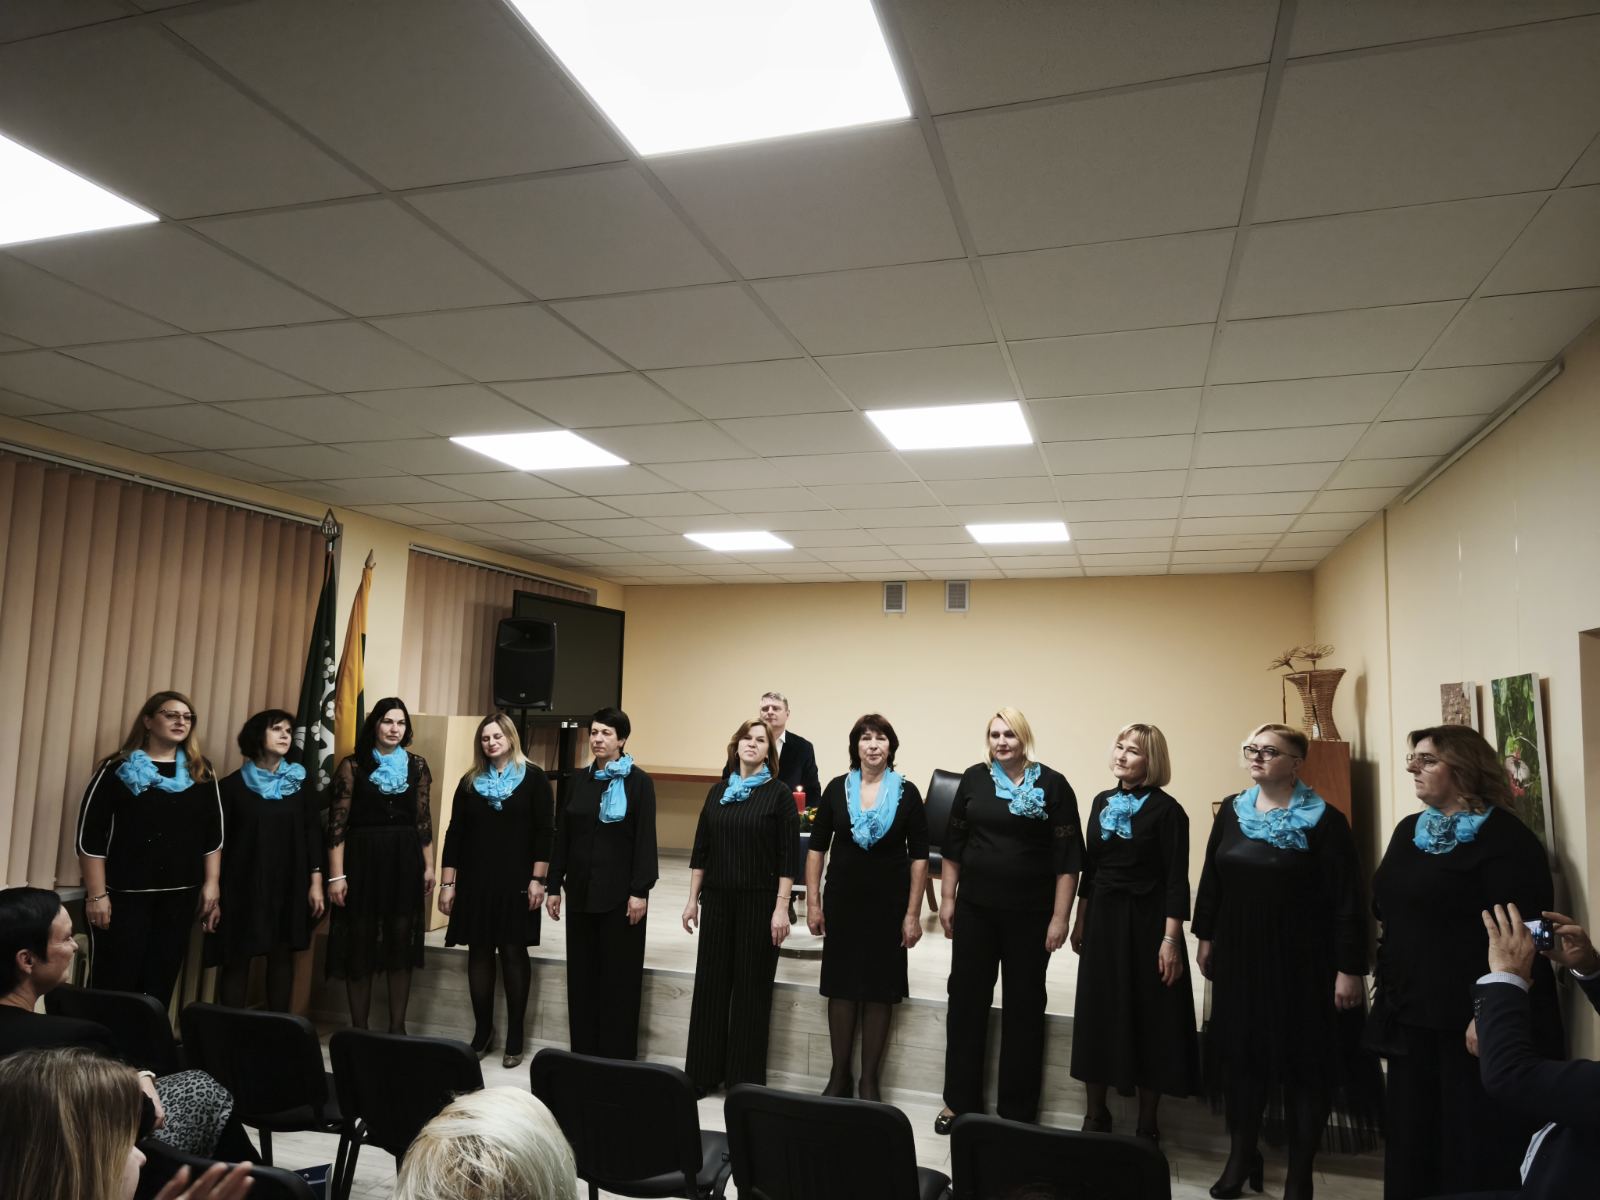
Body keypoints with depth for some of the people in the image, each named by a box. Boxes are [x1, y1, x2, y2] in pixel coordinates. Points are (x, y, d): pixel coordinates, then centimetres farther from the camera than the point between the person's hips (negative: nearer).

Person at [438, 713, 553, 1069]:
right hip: (475, 880, 3)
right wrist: (448, 883, 3)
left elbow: (543, 831, -5)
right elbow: (455, 833, 8)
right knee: (479, 953, 7)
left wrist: (537, 880, -11)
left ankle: (515, 1037, 8)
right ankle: (482, 1031, 19)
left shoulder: (533, 777, -1)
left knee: (513, 952, 0)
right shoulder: (470, 781, 9)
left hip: (515, 881, -3)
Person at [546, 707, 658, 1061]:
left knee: (618, 974, 2)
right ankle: (583, 1051, 21)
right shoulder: (580, 780, 8)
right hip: (581, 888, 5)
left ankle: (617, 1055, 11)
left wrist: (640, 890, -15)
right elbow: (563, 836, 10)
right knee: (581, 972, 10)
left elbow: (645, 839, -10)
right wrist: (554, 886, 7)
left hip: (619, 890, -5)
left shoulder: (638, 781, -6)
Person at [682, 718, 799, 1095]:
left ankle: (745, 1079, 17)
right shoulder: (718, 791, 7)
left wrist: (781, 907, -13)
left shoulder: (778, 793, -5)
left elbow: (788, 855, -8)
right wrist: (693, 899, 8)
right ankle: (703, 1073, 21)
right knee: (710, 983, 8)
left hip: (759, 903, -4)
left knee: (752, 989, 4)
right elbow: (701, 849, 10)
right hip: (717, 900, 4)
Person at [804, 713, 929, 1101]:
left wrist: (913, 914, -7)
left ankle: (869, 1080, 22)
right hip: (842, 903, 1)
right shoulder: (837, 789, -1)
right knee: (841, 988, 9)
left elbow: (919, 857, -4)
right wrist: (813, 902, -1)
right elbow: (817, 848, 3)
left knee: (879, 991, 7)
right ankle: (839, 1076, 24)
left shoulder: (906, 792, -5)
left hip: (888, 906, -1)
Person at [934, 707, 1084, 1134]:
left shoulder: (1052, 785, -7)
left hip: (1029, 914, -2)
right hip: (975, 908, 3)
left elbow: (1068, 856, -7)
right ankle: (960, 1101, 25)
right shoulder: (974, 779, 2)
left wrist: (1060, 917, -10)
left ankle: (1017, 1112, 23)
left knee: (1023, 1008, 10)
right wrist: (947, 899, 6)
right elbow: (954, 843, 8)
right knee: (966, 1001, 10)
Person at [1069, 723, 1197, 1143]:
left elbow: (1176, 880, -12)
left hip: (1146, 922, -5)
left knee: (1148, 1019, 5)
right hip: (1102, 920, 5)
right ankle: (1096, 1116, 26)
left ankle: (1147, 1126, 20)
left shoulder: (1166, 810, -10)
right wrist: (1080, 921, 12)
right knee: (1098, 1014, 11)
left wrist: (1171, 940, -16)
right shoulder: (1102, 801, 7)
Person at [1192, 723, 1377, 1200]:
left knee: (1304, 1058, 7)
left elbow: (1347, 900, -13)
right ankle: (1241, 1155, 29)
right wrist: (1205, 937, 12)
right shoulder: (1231, 811, 3)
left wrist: (1349, 968, -15)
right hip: (1239, 955, 5)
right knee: (1240, 1051, 13)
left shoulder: (1324, 820, -12)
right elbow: (1211, 878, 10)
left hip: (1302, 960, -4)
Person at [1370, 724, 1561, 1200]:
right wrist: (1386, 989, 16)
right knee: (1413, 1134, 16)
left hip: (1473, 1020, -8)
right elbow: (1388, 913, 18)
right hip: (1412, 1016, 8)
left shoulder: (1504, 837, -13)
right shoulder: (1409, 830, 11)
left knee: (1477, 1143, 4)